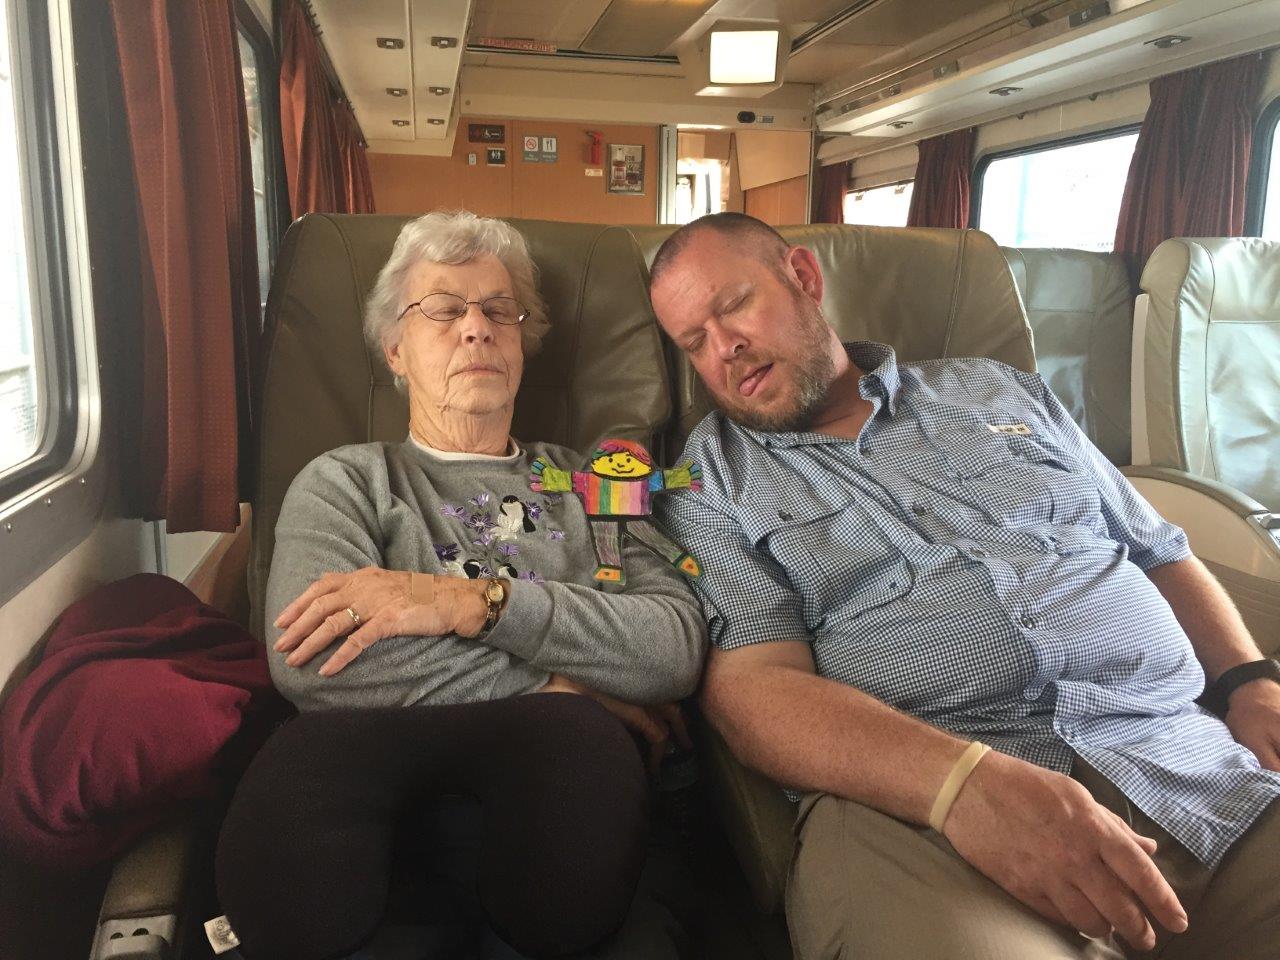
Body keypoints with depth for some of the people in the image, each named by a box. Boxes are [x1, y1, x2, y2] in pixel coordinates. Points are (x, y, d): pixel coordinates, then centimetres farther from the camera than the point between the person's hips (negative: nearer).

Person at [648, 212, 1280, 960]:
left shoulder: (998, 391, 20)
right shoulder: (708, 482, 7)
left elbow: (1163, 555, 24)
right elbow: (750, 685, -7)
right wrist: (965, 782, -22)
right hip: (915, 800, -4)